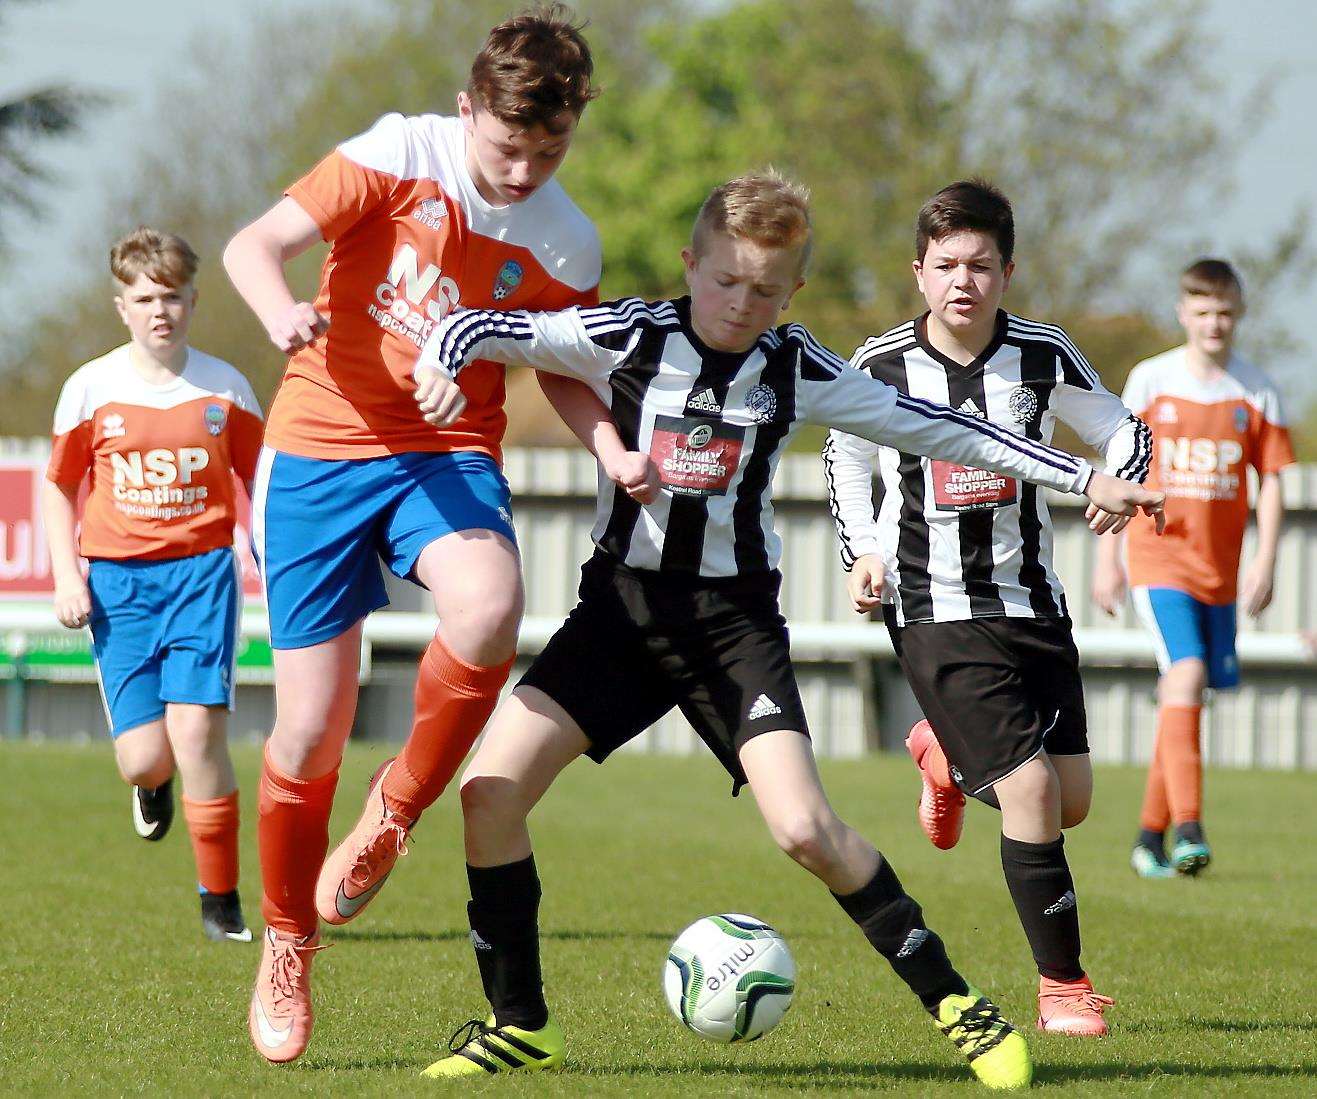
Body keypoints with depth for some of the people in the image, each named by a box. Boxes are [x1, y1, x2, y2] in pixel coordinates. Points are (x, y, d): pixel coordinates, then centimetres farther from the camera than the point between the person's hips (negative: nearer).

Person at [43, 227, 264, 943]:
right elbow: (57, 487, 10)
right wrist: (67, 577, -1)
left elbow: (259, 485, 14)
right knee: (144, 757, -7)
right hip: (119, 581, 0)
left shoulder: (225, 389, 3)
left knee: (196, 731, -16)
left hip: (203, 569, 0)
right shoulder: (91, 389, 1)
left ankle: (221, 904, -5)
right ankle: (155, 785, 35)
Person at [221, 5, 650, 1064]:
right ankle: (287, 940, 24)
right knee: (311, 734, -4)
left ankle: (399, 807, -6)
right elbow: (254, 245, -12)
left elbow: (565, 372, 16)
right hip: (321, 449, -1)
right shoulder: (400, 157, -9)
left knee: (489, 610, -34)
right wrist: (283, 313, -35)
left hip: (451, 457, 1)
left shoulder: (566, 247, 1)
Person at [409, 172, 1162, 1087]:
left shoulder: (793, 369, -2)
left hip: (736, 618, -1)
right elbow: (487, 330, -8)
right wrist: (442, 364, -33)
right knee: (492, 787, -14)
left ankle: (954, 1002, -1)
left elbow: (931, 427, 6)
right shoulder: (630, 339, -5)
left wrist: (1085, 478, 7)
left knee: (806, 828, -18)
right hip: (624, 603, 1)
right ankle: (520, 1027, 2)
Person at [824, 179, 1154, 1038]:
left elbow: (1122, 430, 9)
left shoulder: (1045, 357, -4)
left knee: (1072, 803, 7)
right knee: (1029, 790, -15)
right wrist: (863, 551, -1)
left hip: (1033, 603, 4)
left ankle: (950, 759, 40)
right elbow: (846, 458, 11)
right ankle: (1063, 984, -1)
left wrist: (1120, 486, -12)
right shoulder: (882, 367, -7)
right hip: (936, 613, -4)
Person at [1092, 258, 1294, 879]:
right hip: (1159, 555, -3)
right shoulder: (1149, 381, 0)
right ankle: (1187, 829, -25)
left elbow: (1271, 481, 6)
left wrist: (1265, 563, -5)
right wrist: (1108, 560, 2)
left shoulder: (1255, 392, 4)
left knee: (1187, 693, 7)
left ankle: (1150, 836, 18)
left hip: (1220, 567, 3)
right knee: (1185, 674, -20)